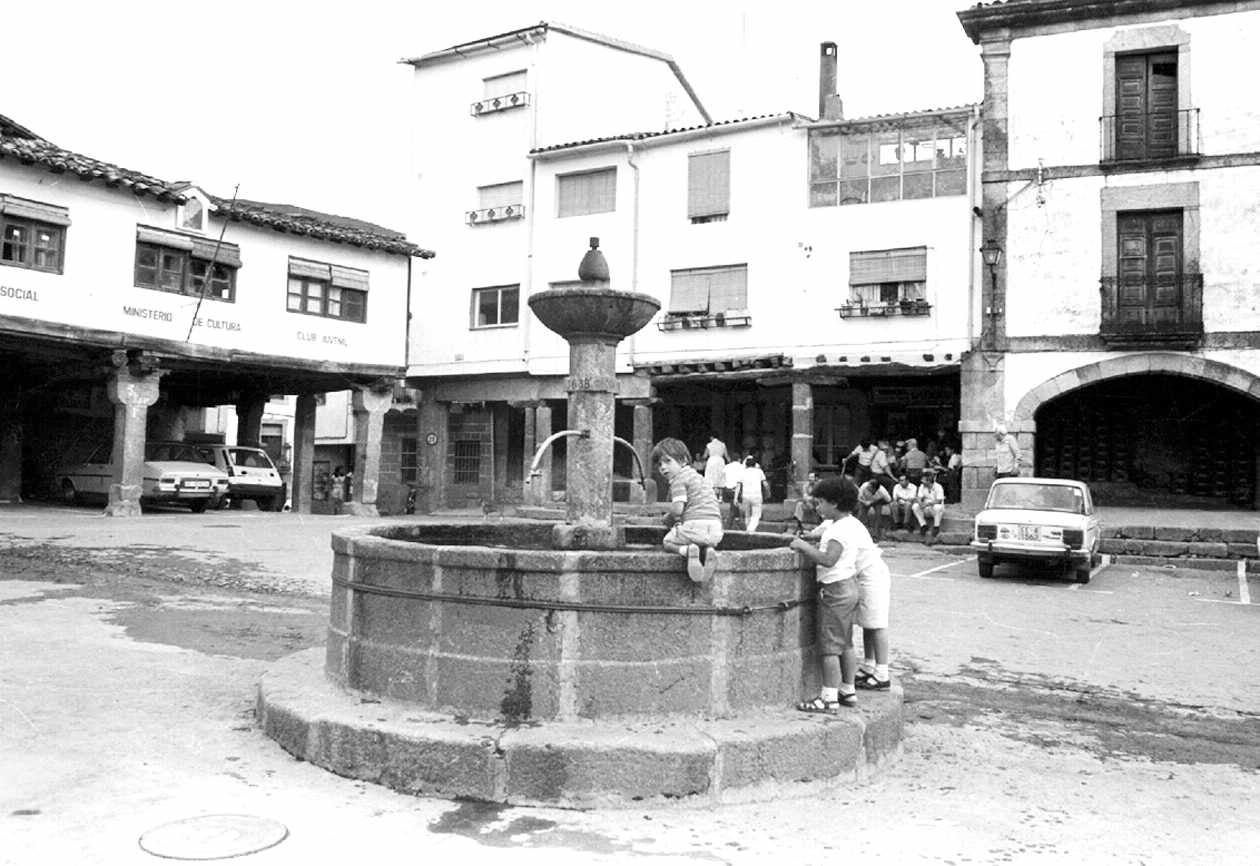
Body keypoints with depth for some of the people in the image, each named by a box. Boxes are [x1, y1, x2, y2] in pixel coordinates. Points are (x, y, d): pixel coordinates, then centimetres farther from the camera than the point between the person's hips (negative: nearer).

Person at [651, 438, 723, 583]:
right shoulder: (696, 476, 27)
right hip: (716, 530, 7)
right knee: (705, 542, 37)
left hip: (696, 526, -7)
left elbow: (677, 509, -13)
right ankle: (707, 550, 0)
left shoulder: (678, 478, -2)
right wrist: (678, 519, 24)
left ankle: (688, 550, -16)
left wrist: (668, 518, 9)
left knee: (667, 542, 16)